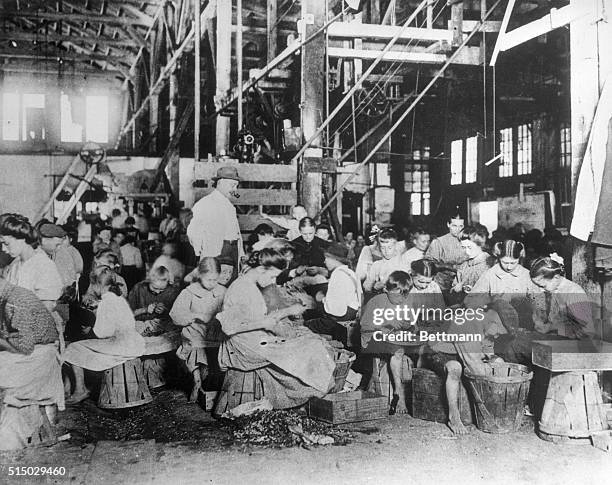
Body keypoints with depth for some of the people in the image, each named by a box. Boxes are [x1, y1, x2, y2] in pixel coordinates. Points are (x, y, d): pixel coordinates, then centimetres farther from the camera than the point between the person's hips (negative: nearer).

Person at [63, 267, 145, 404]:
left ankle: (81, 390, 6)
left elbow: (101, 332, -15)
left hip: (121, 346, -10)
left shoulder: (106, 302, -14)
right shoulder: (119, 298, 14)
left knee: (74, 349, 2)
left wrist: (90, 329, 6)